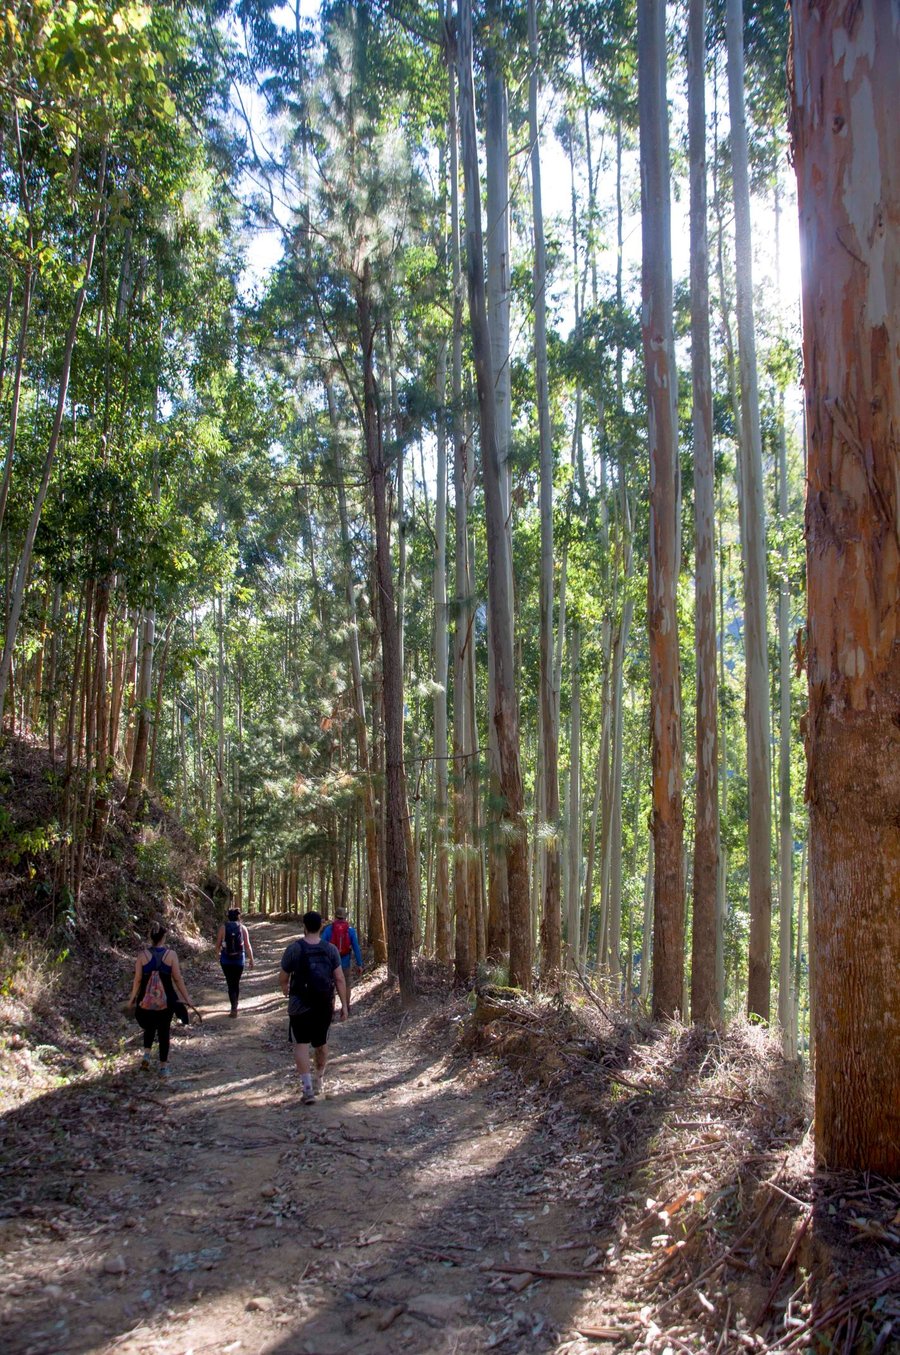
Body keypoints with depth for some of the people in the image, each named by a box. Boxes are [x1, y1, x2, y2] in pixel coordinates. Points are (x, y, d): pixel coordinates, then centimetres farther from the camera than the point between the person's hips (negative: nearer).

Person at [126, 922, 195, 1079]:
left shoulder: (142, 955, -7)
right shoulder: (171, 954, -8)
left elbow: (138, 979, -3)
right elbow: (178, 979, -5)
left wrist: (132, 998, 11)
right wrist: (187, 998, 4)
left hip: (147, 1000, 1)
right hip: (167, 1000, -1)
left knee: (149, 1027, 26)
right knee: (164, 1031, 12)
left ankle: (146, 1054, 8)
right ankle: (163, 1067, 16)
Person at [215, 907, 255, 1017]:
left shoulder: (223, 927, -7)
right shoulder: (243, 928, -4)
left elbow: (218, 944, -1)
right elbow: (247, 945, -5)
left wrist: (218, 954, 19)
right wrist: (251, 959, 4)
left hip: (226, 959, -1)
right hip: (239, 959, 2)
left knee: (230, 984, 2)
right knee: (236, 983, 18)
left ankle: (234, 1008, -12)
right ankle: (235, 1005, 31)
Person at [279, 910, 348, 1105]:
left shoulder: (294, 948, -10)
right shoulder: (330, 949, -4)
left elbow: (283, 977, 0)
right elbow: (339, 979, -5)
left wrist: (285, 988, 23)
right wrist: (344, 1005, 1)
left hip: (300, 1004, -3)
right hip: (325, 1004, 3)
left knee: (301, 1044, 0)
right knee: (321, 1042, 19)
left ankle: (308, 1088, -11)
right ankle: (319, 1081, 35)